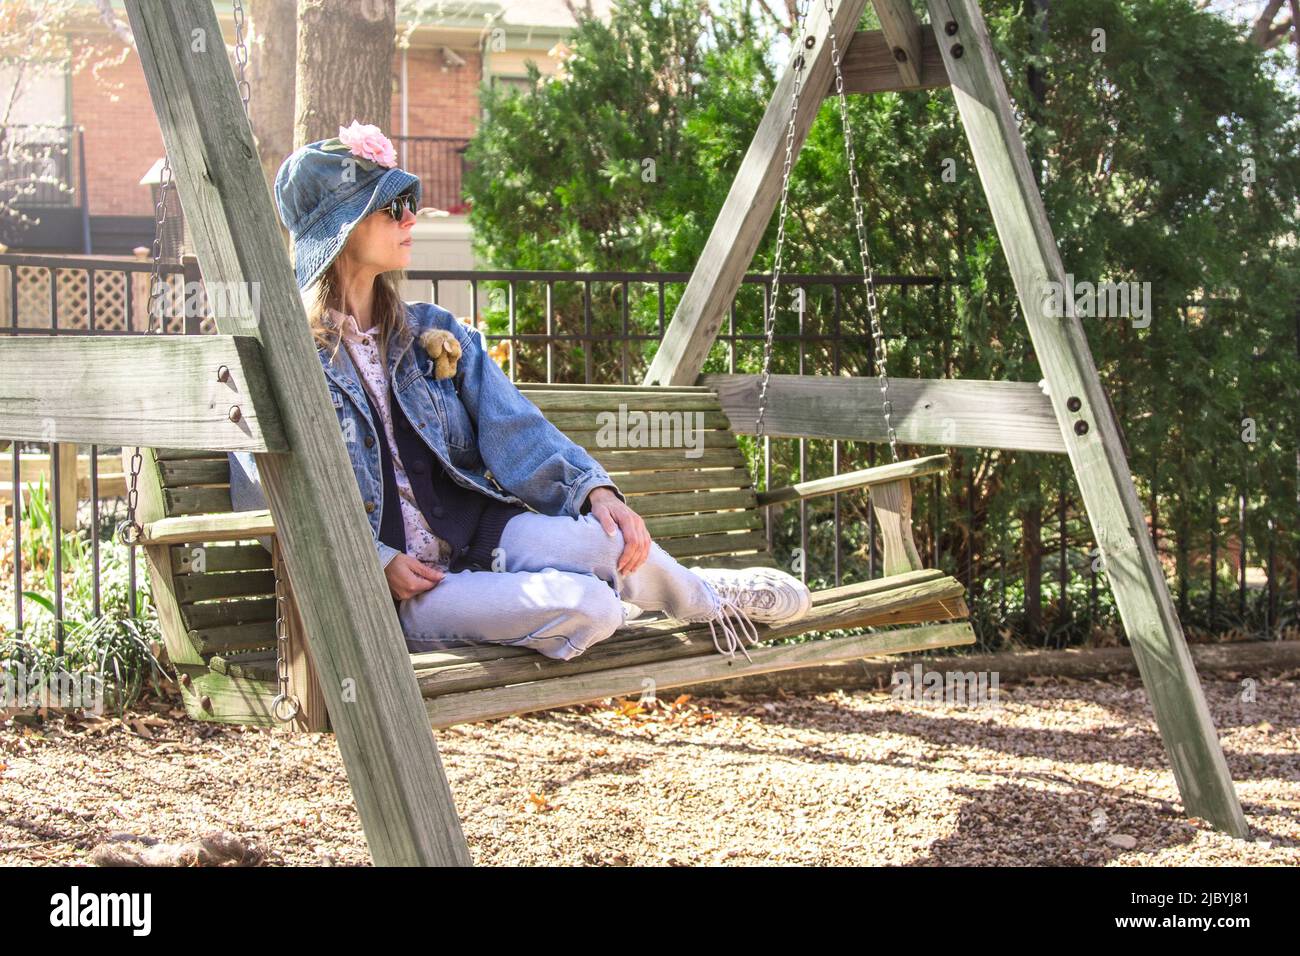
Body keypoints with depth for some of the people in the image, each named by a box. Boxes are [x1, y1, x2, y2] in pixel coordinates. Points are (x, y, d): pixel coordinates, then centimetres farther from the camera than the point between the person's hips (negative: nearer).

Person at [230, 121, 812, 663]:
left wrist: (594, 488, -18)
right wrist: (377, 562, -17)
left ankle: (704, 596, 5)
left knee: (601, 538, -28)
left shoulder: (431, 333, 13)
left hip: (474, 540, 5)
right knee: (584, 604, -29)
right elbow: (268, 504, -8)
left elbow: (513, 427, 0)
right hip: (385, 592, -5)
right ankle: (713, 601, 3)